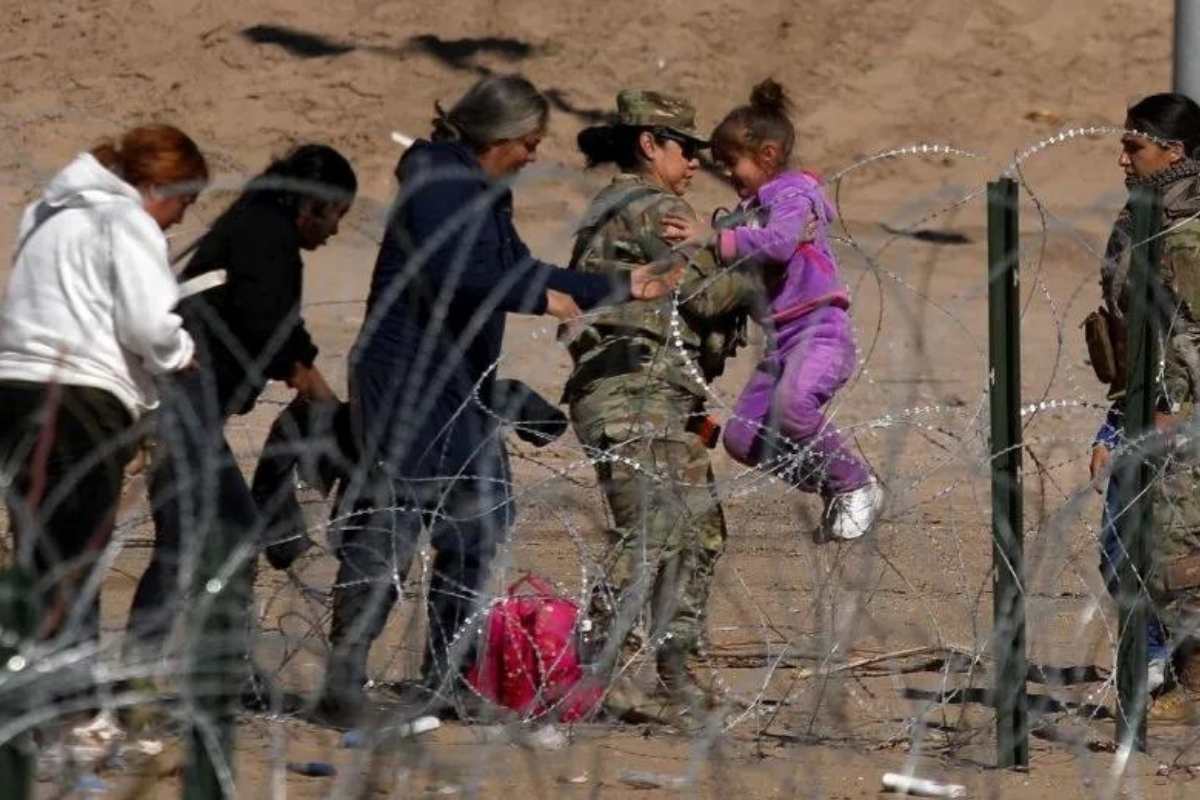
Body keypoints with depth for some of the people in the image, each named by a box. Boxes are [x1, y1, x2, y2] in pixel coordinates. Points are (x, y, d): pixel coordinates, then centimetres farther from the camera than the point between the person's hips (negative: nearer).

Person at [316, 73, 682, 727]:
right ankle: (343, 684, -11)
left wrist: (621, 287, 29)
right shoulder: (439, 181, -13)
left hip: (458, 387, 10)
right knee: (389, 527, -12)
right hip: (406, 376, -10)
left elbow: (518, 269, 27)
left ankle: (443, 681, 18)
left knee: (479, 526, 11)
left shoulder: (483, 192, 18)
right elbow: (452, 275, -26)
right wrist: (541, 298, -17)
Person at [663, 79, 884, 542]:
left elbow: (778, 243, -27)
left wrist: (711, 239, -32)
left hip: (820, 329, -10)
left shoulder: (795, 196, -6)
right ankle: (835, 491, 15)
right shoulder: (755, 208, 20)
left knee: (791, 404, -35)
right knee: (742, 438, 2)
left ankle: (858, 486, -14)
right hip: (781, 339, 10)